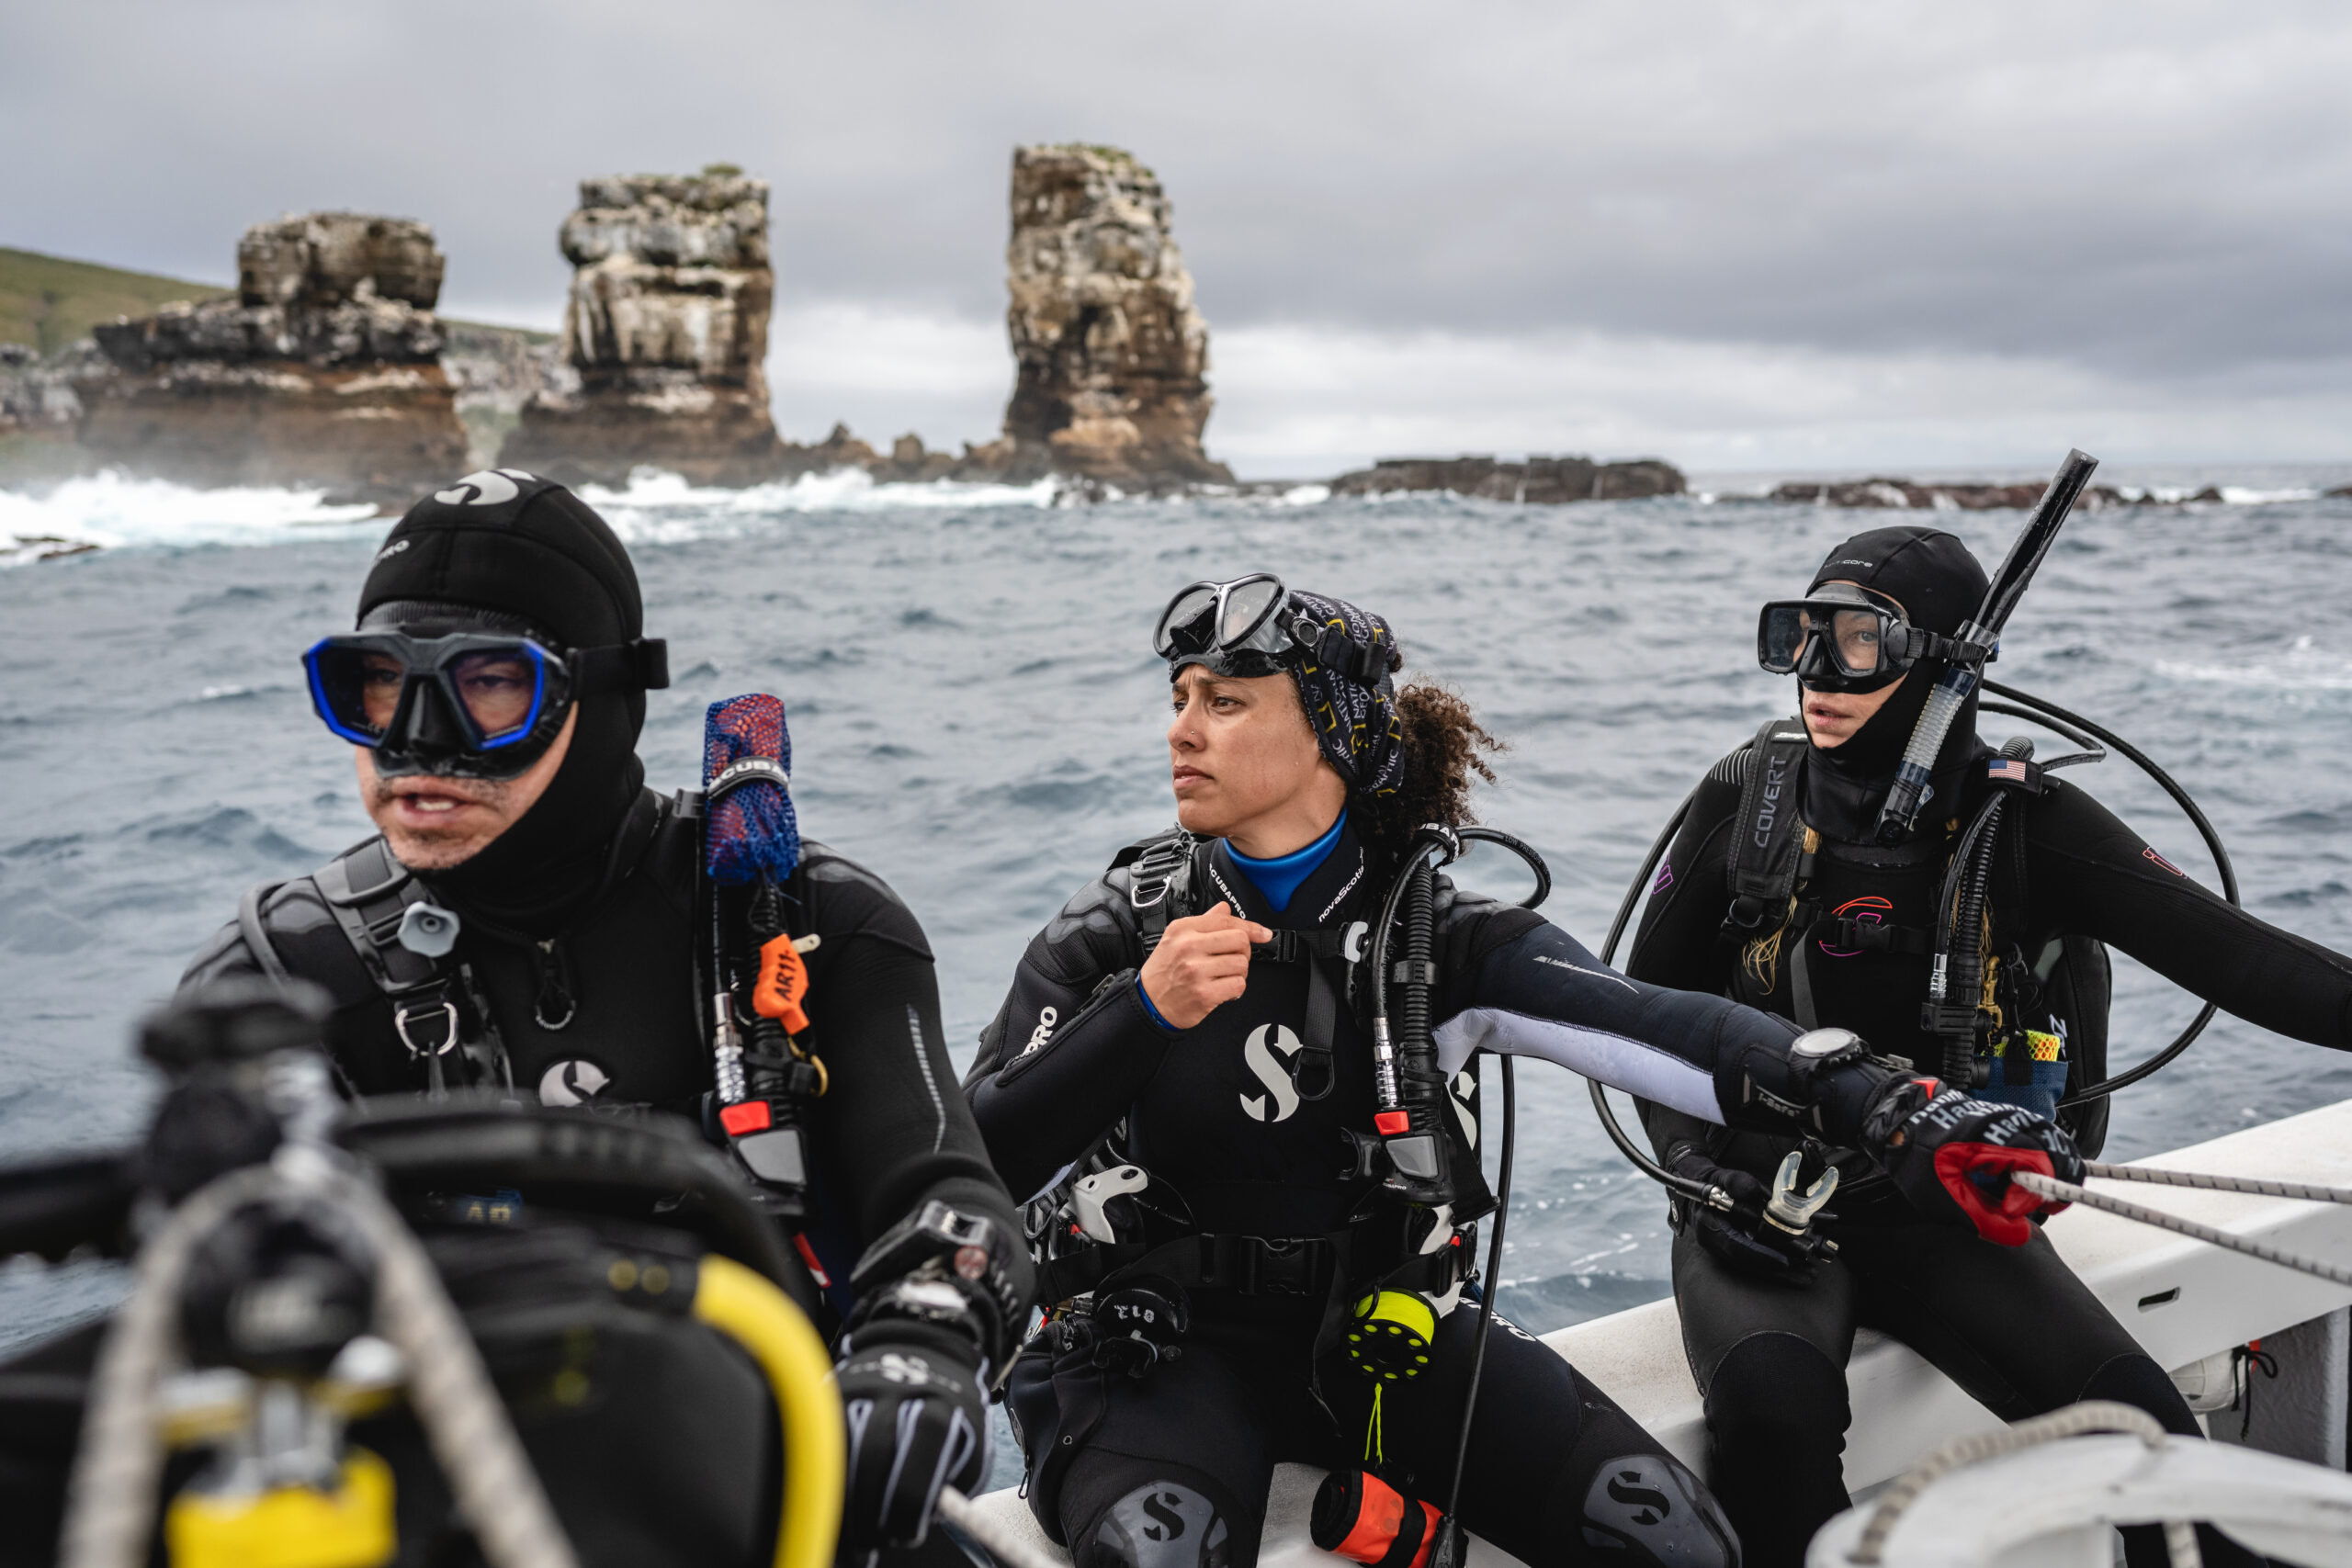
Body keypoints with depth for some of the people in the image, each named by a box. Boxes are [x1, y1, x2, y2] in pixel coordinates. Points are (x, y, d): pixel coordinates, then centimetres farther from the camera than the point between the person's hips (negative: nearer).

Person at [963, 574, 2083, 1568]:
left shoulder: (1440, 939, -3)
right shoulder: (1114, 934, -5)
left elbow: (1652, 1025, -19)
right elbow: (969, 1166, -13)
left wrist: (1886, 1111, -34)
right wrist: (1144, 1014, -27)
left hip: (1381, 1325, 3)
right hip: (1156, 1343, -2)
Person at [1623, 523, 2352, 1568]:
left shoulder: (2021, 820, -4)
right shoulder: (1750, 798, -2)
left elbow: (2226, 952, -12)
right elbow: (1648, 1008, 5)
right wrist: (1703, 1167, -8)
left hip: (1945, 1211, 1)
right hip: (1760, 1203, 0)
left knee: (2138, 1420, -20)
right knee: (1772, 1403, -31)